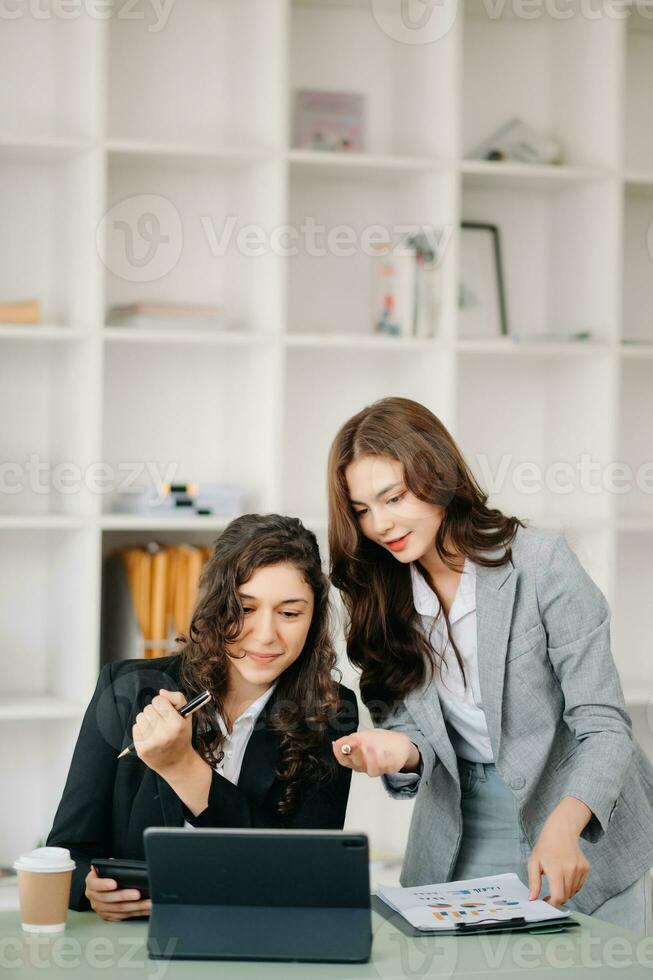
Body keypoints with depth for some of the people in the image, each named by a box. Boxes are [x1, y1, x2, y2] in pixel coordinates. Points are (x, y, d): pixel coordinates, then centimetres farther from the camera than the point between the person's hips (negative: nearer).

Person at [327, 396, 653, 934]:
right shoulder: (381, 597, -1)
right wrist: (400, 750, -25)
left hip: (584, 835, -3)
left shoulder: (541, 561, -16)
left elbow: (604, 726, -21)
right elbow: (415, 730, 0)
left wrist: (562, 829, -38)